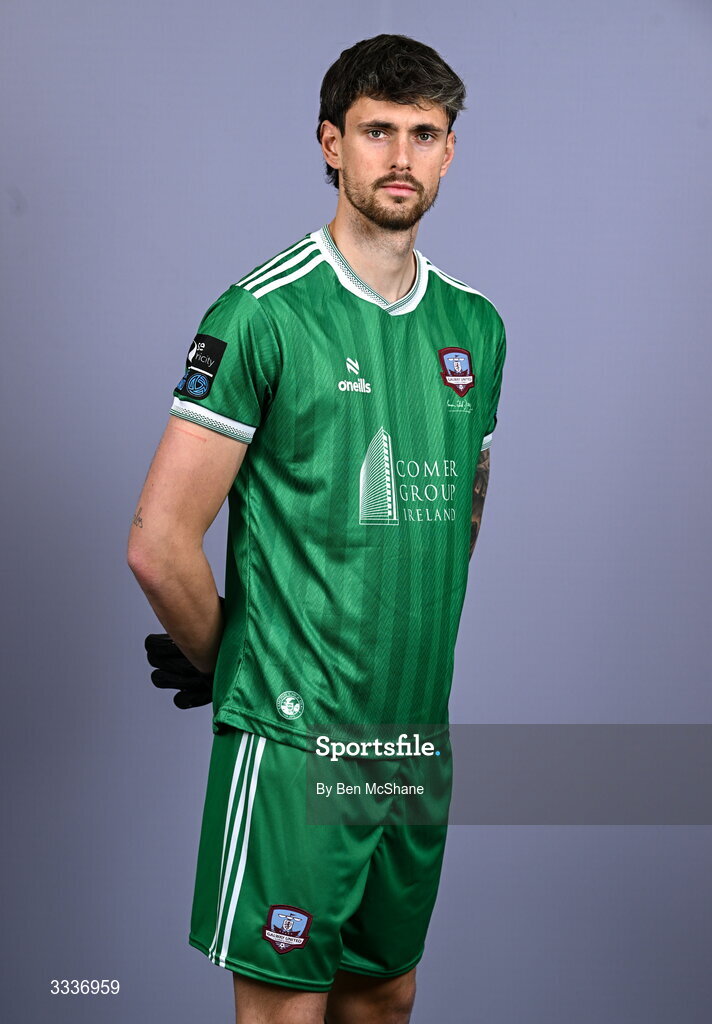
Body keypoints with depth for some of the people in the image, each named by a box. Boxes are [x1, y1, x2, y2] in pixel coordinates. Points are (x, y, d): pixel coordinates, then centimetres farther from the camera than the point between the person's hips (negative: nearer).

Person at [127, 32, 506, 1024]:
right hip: (294, 737, -6)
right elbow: (159, 543, -14)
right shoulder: (265, 312, -12)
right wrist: (229, 670, -2)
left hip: (420, 732, 6)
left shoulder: (476, 326, 8)